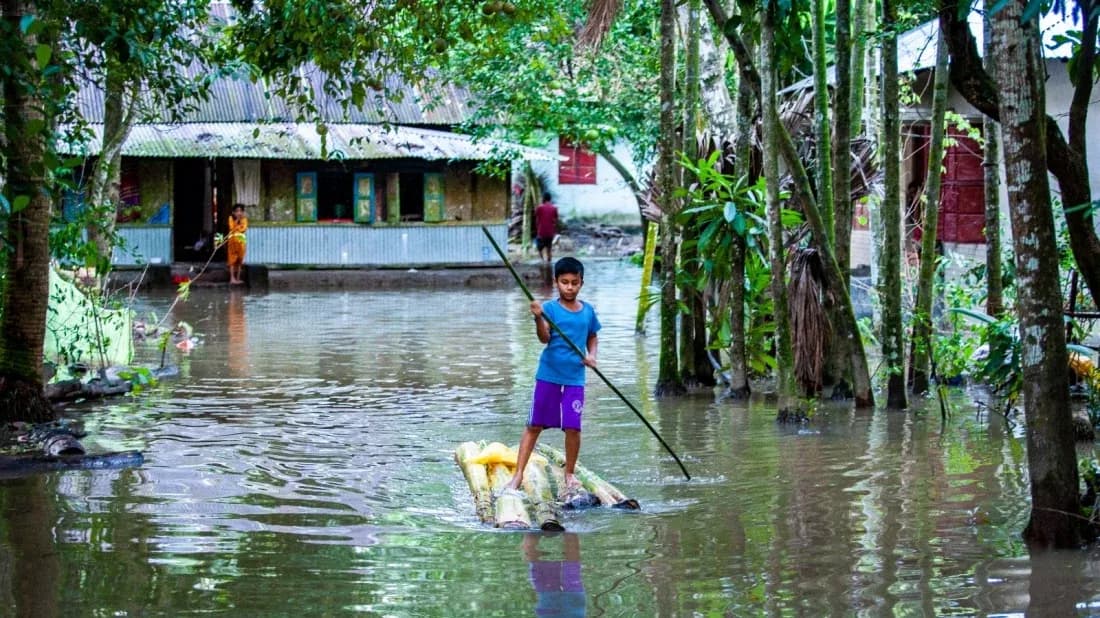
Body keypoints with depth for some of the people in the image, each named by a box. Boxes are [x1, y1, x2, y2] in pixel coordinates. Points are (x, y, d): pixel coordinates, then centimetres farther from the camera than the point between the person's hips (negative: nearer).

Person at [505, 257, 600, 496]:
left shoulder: (588, 311, 6)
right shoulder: (550, 309, -7)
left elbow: (592, 338, 20)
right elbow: (544, 338, -19)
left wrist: (592, 355, 0)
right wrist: (539, 318, -38)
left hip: (574, 378, 2)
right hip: (548, 376, -2)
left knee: (573, 427, -2)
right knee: (534, 425, 3)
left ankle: (569, 475, 16)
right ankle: (518, 474, 5)